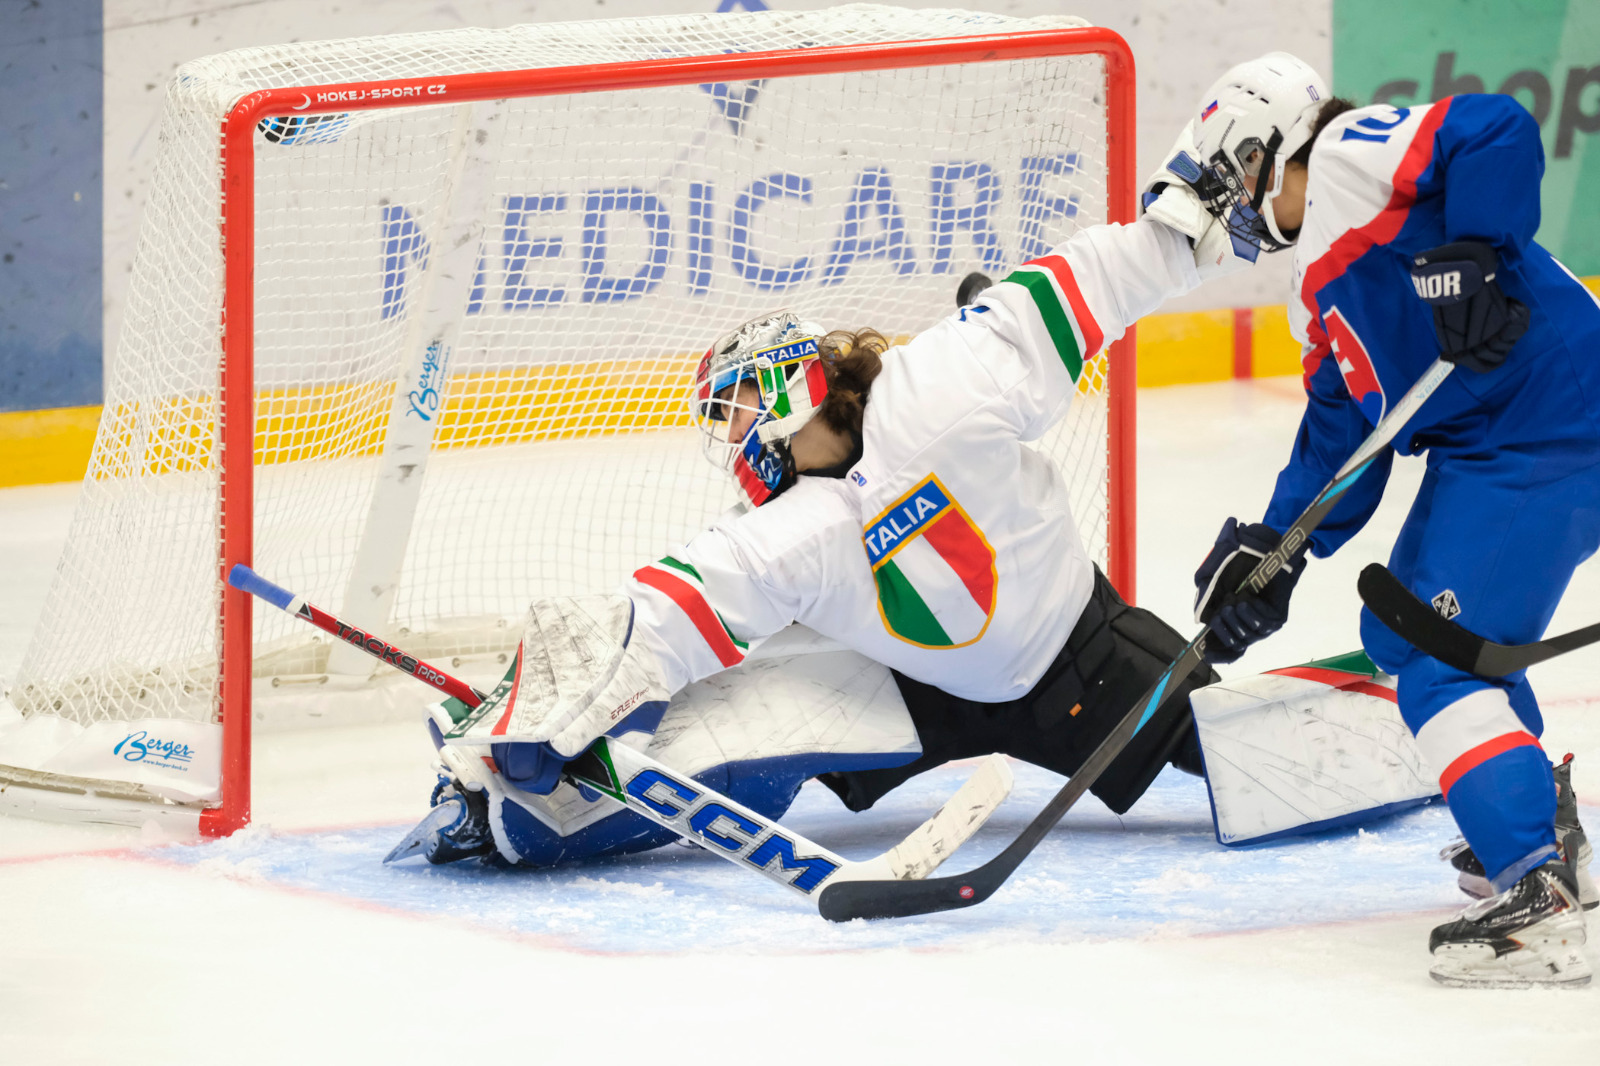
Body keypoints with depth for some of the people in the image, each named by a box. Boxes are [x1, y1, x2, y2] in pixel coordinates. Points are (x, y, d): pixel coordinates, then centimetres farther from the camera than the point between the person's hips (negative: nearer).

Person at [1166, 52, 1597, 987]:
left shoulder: (1352, 157, -8)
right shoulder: (1317, 290, 22)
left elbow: (1499, 132, -22)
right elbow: (1340, 430, 21)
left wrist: (1469, 256, -29)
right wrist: (1273, 553, 13)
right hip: (1482, 446, 11)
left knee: (1440, 662, -15)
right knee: (1408, 629, 25)